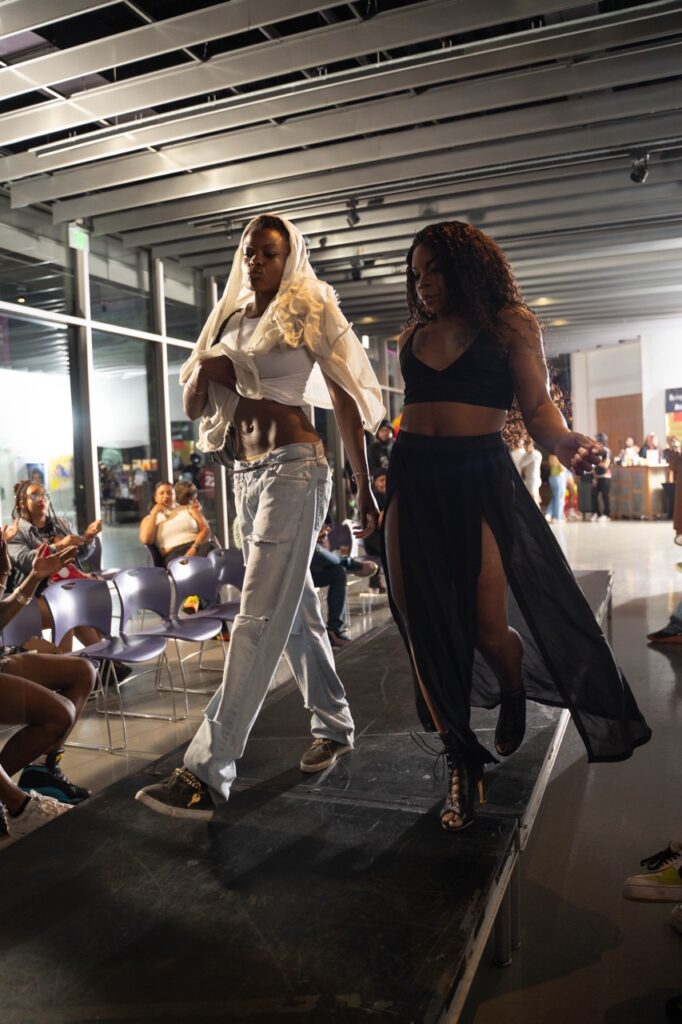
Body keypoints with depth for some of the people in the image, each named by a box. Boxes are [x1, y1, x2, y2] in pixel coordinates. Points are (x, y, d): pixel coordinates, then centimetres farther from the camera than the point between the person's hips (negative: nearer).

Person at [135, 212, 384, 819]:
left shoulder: (308, 314, 1)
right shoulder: (232, 321, 18)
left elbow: (346, 404, -1)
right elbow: (194, 405, 18)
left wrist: (365, 491, -4)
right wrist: (204, 371, -5)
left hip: (293, 468, -7)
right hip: (246, 474, 7)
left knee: (260, 619, -11)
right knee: (296, 611, 13)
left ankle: (207, 773, -10)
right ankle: (335, 728, 28)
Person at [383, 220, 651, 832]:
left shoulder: (510, 324, 3)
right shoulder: (413, 334, 15)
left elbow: (537, 407, -2)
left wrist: (564, 443, -25)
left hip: (479, 476, -4)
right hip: (412, 480, 4)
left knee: (488, 627, -5)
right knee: (424, 625, -1)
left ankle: (513, 694, 34)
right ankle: (461, 763, 15)